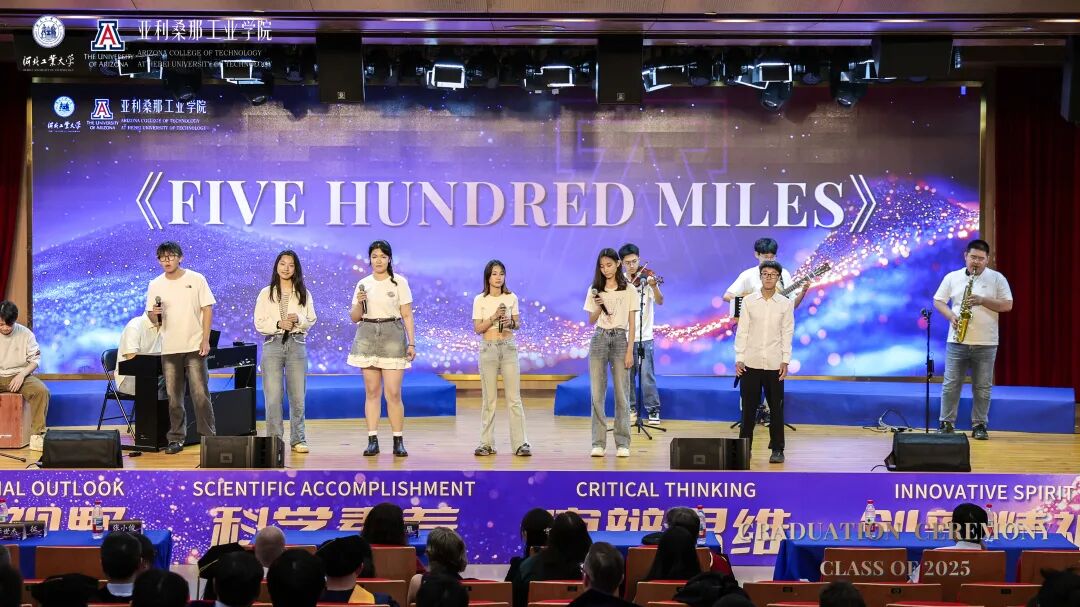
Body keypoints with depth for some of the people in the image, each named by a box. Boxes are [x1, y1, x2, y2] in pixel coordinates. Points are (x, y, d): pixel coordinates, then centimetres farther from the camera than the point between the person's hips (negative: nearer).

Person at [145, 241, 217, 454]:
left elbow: (207, 309, 0)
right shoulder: (155, 285, 6)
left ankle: (208, 436, 2)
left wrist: (205, 340, -8)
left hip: (194, 347, -3)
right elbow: (153, 319, 9)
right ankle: (176, 439, 12)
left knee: (200, 393, -5)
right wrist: (154, 314, -16)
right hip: (169, 349, 3)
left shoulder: (196, 279, 0)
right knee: (174, 397, 5)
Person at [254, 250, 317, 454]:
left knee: (298, 395, 2)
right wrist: (278, 324, -14)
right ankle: (274, 439, 2)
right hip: (273, 345, -1)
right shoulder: (266, 293, 7)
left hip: (297, 345, 1)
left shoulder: (303, 294, 10)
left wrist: (298, 319, -12)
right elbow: (259, 323, 2)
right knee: (273, 396, -4)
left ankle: (298, 439, 9)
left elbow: (311, 320, 8)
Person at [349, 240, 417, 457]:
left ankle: (398, 441, -1)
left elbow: (407, 315, 1)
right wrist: (359, 303, -9)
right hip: (368, 337, 3)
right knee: (372, 391, 3)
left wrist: (411, 343, -6)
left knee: (393, 393, -8)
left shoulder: (399, 282, 2)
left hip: (393, 337, -3)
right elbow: (355, 318, 11)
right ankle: (372, 440, 5)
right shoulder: (363, 284, 9)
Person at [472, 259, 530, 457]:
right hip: (488, 349, -1)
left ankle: (520, 443, -4)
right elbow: (477, 329, -3)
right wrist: (494, 317, -16)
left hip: (508, 348, 1)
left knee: (514, 398, -3)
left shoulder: (511, 298, 5)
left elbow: (518, 324, 10)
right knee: (489, 399, 2)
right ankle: (487, 443, 6)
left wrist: (511, 323, -13)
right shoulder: (480, 300, 1)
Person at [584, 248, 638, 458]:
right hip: (599, 340, 2)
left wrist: (629, 351, -6)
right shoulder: (595, 290, 8)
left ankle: (622, 443, 2)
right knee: (597, 393, -1)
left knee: (621, 394, -2)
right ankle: (598, 443, 1)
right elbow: (591, 320, 7)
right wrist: (599, 307, -14)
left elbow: (632, 323, 1)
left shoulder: (629, 290, 2)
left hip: (619, 339, -2)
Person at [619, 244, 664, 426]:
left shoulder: (646, 279, -5)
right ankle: (630, 408, 22)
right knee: (626, 375, 9)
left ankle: (653, 410, 2)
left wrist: (654, 286, -38)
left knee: (647, 375, -7)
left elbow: (659, 301, -19)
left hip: (644, 337, -3)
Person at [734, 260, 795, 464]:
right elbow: (742, 331, 2)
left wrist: (785, 361, -3)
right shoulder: (748, 301, 2)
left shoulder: (786, 304, 3)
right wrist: (739, 359, -3)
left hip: (774, 363, 0)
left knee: (777, 408, 3)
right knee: (748, 407, 3)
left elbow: (787, 334, 3)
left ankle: (777, 449, 11)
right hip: (751, 363, 0)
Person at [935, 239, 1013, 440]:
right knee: (950, 384, 1)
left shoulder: (997, 278, 3)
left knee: (982, 387, 4)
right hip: (957, 341, 1)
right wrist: (951, 316, -10)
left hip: (986, 343, -1)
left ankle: (979, 425, 11)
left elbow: (1007, 305, -2)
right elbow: (938, 301, 9)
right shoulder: (952, 277, 8)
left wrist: (982, 300, -14)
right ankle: (946, 423, 7)